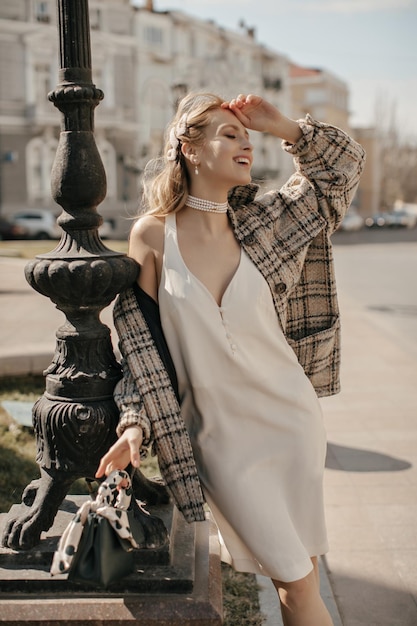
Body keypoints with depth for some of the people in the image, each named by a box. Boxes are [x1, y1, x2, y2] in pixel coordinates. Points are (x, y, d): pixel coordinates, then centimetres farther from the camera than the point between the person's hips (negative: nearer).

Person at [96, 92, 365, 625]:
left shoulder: (261, 222, -1)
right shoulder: (152, 234, -7)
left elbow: (344, 163, 10)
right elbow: (139, 340, -2)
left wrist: (283, 128, -3)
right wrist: (135, 424, -9)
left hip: (289, 420, 3)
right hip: (219, 436, -2)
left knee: (301, 582, 13)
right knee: (295, 583, 4)